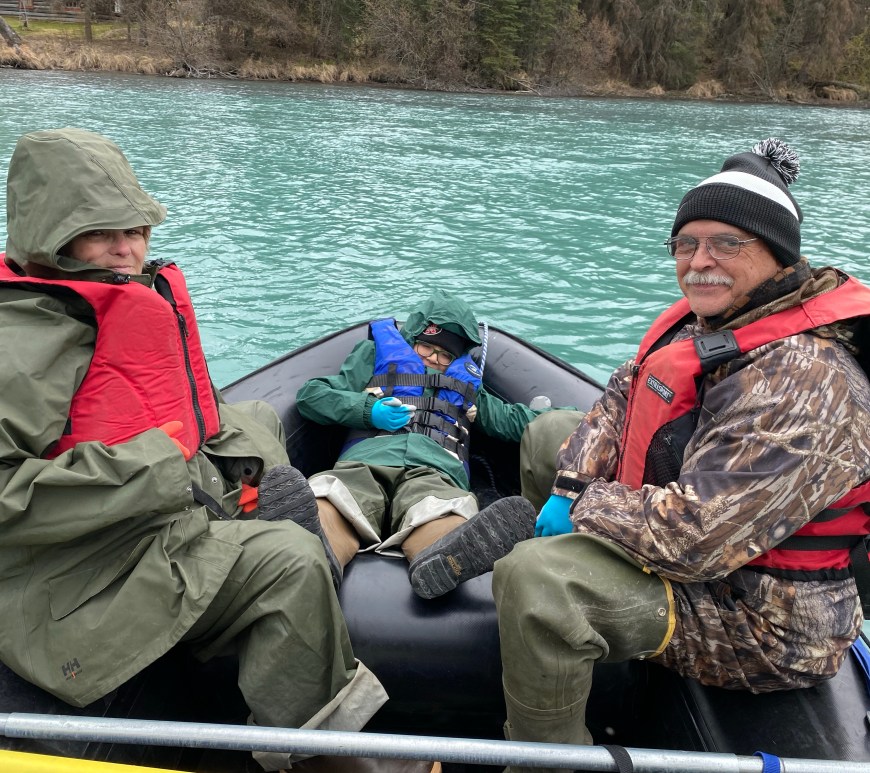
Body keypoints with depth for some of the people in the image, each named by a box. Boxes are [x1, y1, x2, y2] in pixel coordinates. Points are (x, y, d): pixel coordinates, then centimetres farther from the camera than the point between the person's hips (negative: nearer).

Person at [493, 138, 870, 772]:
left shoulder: (801, 381, -30)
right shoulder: (711, 317, 1)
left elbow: (697, 535, -35)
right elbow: (626, 394, 8)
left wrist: (584, 503, -17)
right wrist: (569, 489, -7)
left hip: (758, 621, -10)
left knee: (534, 578, -34)